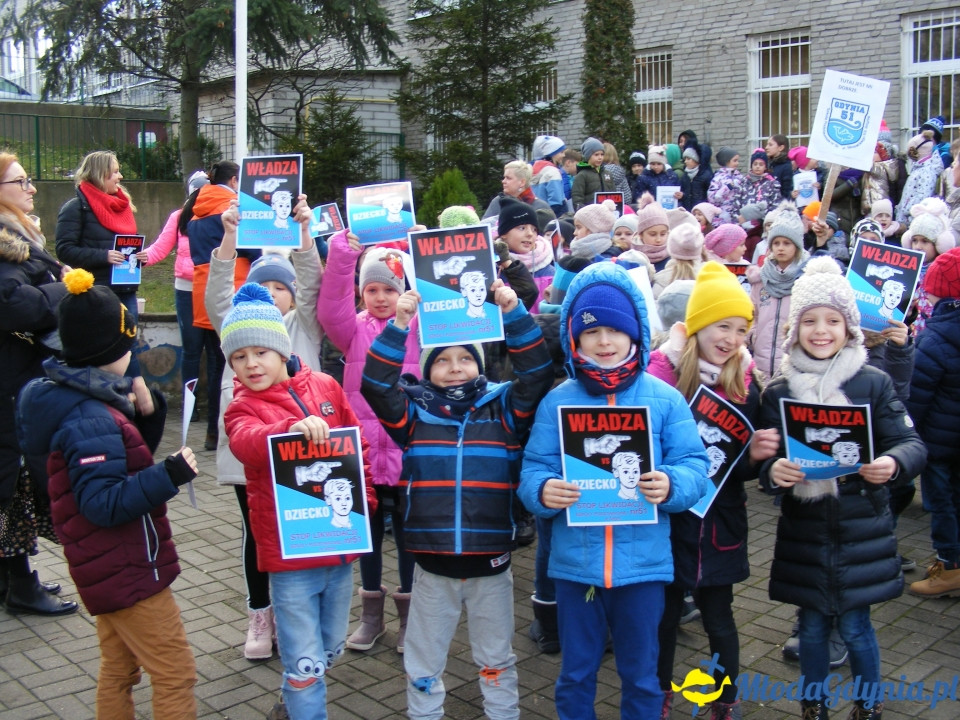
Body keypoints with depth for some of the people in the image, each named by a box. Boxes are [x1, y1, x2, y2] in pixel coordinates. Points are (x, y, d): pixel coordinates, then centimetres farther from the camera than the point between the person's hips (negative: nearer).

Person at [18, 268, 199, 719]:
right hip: (127, 572, -10)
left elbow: (128, 459, 13)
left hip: (107, 568, 10)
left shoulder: (91, 402, 4)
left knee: (118, 669, 21)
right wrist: (169, 476, -32)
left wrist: (146, 413, 1)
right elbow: (103, 504, -28)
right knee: (175, 674, 0)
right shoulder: (92, 420, -25)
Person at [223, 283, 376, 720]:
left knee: (330, 650, 21)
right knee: (305, 664, -2)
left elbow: (358, 446, 14)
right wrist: (293, 428, -45)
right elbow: (245, 442, -28)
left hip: (341, 545, 4)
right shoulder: (243, 407, -5)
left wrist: (364, 498, 7)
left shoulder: (324, 387, 4)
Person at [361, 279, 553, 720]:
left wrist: (513, 314, -23)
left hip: (491, 563, 0)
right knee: (424, 661, 18)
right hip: (432, 564, 1)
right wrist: (399, 324, -22)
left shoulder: (503, 408, -2)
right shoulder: (415, 412, -2)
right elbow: (375, 384, -13)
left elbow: (537, 373, -13)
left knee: (496, 659, 19)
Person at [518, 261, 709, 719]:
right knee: (575, 674, 17)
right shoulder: (556, 402, -1)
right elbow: (533, 470, -3)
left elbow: (695, 467, -5)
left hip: (643, 562, 0)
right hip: (574, 562, 1)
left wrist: (671, 485, -26)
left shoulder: (665, 399, -2)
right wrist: (543, 491, -25)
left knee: (641, 676, 16)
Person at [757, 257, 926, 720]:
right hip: (803, 533, 1)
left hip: (861, 531, -1)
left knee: (855, 626, 8)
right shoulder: (778, 392, -1)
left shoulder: (874, 383, -5)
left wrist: (893, 463, -28)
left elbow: (912, 443, -6)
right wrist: (774, 471, -24)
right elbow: (763, 461, -1)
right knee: (812, 627, 12)